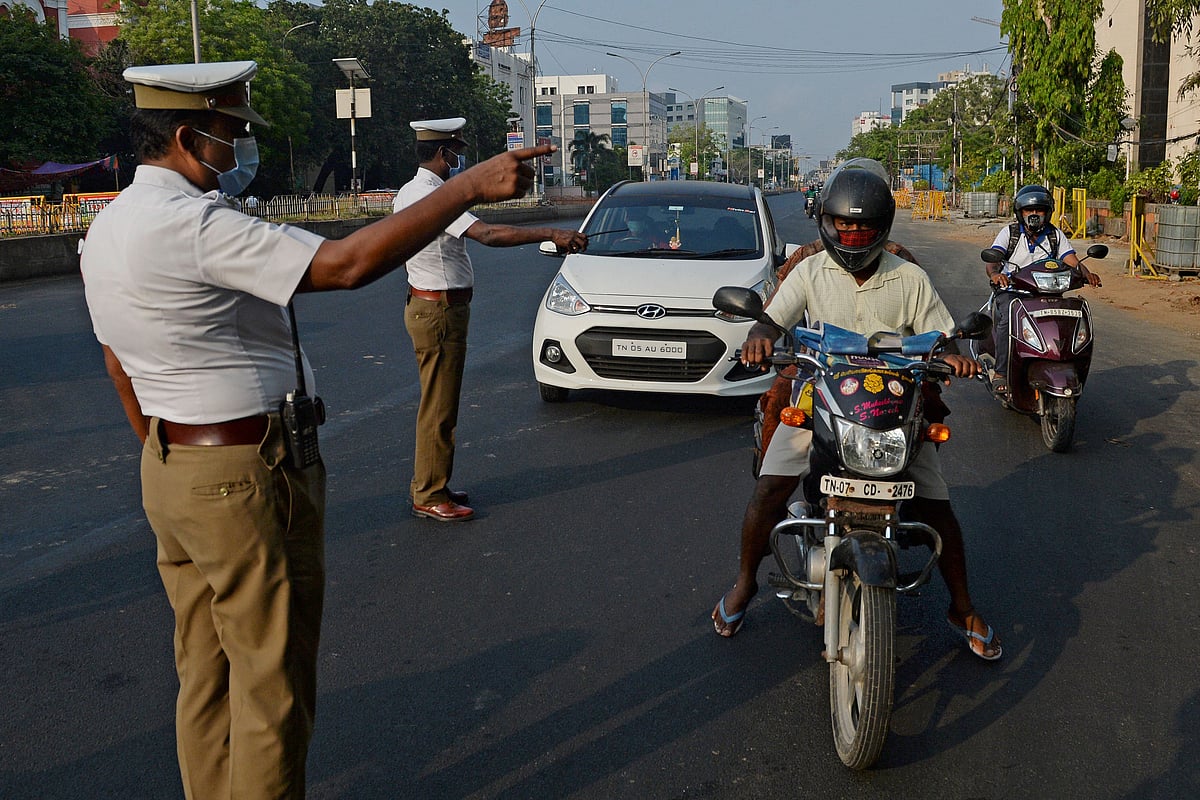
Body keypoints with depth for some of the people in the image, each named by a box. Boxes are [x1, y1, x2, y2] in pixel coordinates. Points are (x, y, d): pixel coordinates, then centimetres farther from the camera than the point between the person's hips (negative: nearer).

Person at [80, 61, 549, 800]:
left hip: (170, 476, 10)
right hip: (248, 480, -10)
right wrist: (470, 187, -26)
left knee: (207, 675, 20)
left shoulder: (109, 228, 9)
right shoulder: (193, 224, -22)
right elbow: (346, 263, -30)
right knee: (271, 683, 5)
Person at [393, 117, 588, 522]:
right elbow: (489, 234, -33)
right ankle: (429, 496, 3)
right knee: (439, 405, -4)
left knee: (438, 401, 17)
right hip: (440, 310, -11)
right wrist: (552, 234, -36)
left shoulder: (409, 192, 11)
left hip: (425, 304, 11)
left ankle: (429, 484, 26)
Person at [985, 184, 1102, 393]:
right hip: (1010, 289, -3)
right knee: (1007, 319, -34)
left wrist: (1087, 274, -22)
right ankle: (1000, 372, -26)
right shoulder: (1009, 232, 3)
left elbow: (1072, 262, 2)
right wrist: (994, 274, -37)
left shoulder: (1055, 235, 11)